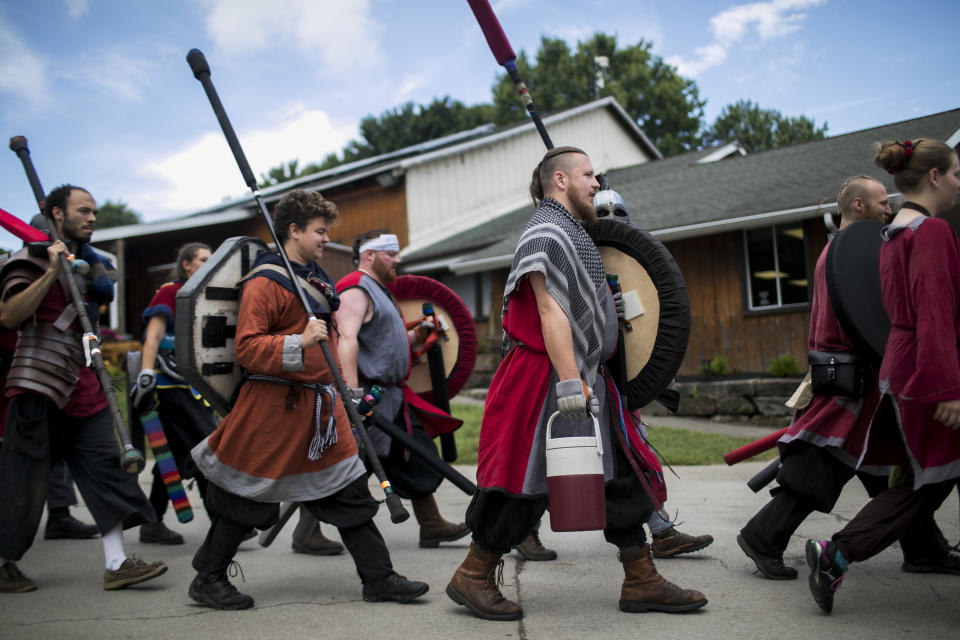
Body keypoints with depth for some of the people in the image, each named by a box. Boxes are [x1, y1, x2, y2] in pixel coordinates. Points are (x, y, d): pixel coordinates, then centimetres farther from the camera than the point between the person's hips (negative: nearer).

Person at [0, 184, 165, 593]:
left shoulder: (86, 261, 19)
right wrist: (52, 272, -22)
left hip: (82, 385, 7)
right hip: (37, 381, -7)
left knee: (104, 465, 0)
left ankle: (116, 564, 1)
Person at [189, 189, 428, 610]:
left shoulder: (315, 277, 15)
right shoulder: (264, 282, -12)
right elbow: (247, 347, -19)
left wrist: (341, 387, 25)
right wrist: (299, 343, -30)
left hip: (320, 402, 8)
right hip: (275, 403, -8)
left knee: (350, 489, 7)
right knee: (249, 497, 4)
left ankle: (378, 578, 14)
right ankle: (207, 579, 23)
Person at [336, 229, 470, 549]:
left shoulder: (380, 291, 22)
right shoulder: (356, 290, -12)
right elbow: (347, 340, -25)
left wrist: (416, 336, 9)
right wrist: (352, 391, -35)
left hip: (392, 396, 10)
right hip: (369, 395, -10)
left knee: (418, 457, 12)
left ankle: (432, 525, 21)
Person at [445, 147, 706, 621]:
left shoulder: (574, 233, 21)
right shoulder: (547, 232, -11)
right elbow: (551, 311, -20)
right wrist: (569, 381, -25)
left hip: (585, 379, 10)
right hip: (547, 381, -10)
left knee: (624, 474, 9)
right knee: (528, 480, -4)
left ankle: (642, 582, 17)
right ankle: (472, 578, 11)